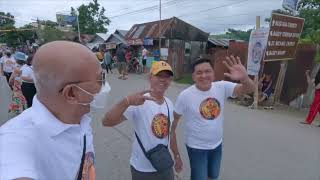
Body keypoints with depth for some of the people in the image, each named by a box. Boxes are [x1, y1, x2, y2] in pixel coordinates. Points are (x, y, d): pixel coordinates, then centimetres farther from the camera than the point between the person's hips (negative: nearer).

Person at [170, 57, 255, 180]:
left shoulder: (222, 87, -12)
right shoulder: (185, 96, -21)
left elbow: (249, 89, -20)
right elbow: (172, 126, -14)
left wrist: (244, 77, -44)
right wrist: (176, 155, -11)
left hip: (217, 144, 5)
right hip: (197, 147, -4)